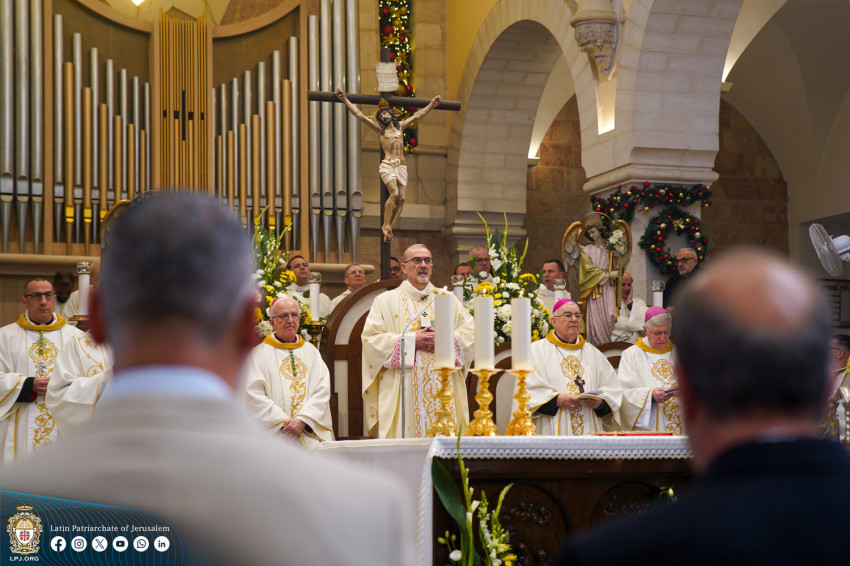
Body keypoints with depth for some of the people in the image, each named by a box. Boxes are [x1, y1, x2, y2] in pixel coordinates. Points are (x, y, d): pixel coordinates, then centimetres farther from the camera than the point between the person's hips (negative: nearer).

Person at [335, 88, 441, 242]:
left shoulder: (400, 126, 19)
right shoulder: (379, 129, 7)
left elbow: (417, 115, 30)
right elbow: (359, 115, 2)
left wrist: (432, 104, 37)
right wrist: (345, 100, -4)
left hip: (401, 166, 4)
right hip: (387, 165, -4)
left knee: (401, 198, -7)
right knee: (394, 193, -23)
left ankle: (389, 227, 3)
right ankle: (386, 225, -15)